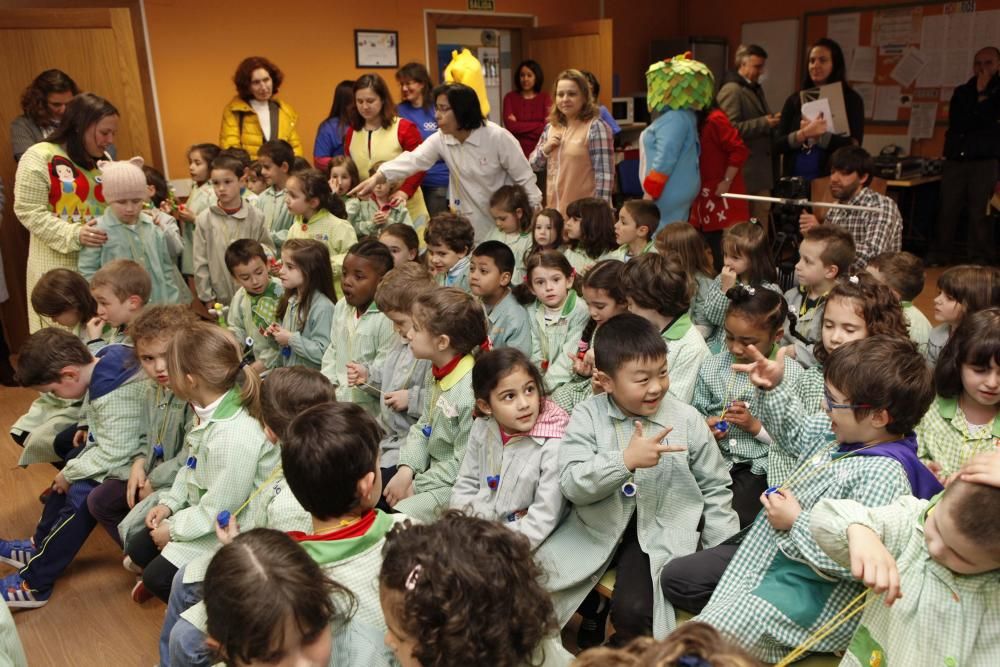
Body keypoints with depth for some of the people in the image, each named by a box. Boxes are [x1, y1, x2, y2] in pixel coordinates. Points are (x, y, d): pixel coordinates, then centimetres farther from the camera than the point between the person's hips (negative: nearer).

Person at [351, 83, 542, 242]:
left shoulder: (497, 137, -18)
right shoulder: (440, 140, -5)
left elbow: (525, 178, -13)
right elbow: (413, 160, -18)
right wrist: (377, 177, -32)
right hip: (470, 221, 4)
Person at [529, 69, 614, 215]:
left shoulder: (596, 127, -10)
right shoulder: (550, 127, 10)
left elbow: (604, 175, -15)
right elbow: (533, 165, 16)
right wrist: (545, 149, -4)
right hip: (554, 211, 6)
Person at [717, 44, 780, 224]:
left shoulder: (756, 89, 20)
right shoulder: (732, 90, -10)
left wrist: (771, 121, 13)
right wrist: (764, 123, -20)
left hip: (761, 172, 9)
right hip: (745, 174, -9)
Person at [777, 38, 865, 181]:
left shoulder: (851, 99, 2)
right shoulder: (795, 99, 9)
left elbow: (853, 147, -7)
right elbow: (778, 144, 2)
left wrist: (817, 135, -14)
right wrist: (804, 134, -15)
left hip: (831, 179, -2)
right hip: (795, 179, 3)